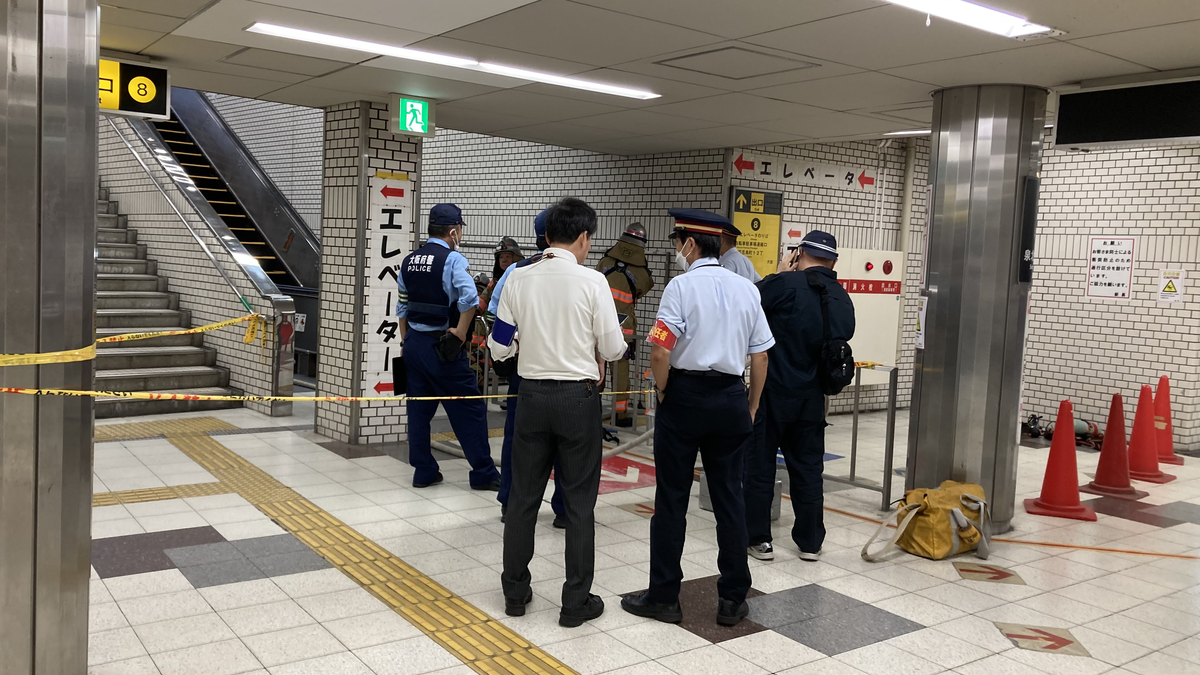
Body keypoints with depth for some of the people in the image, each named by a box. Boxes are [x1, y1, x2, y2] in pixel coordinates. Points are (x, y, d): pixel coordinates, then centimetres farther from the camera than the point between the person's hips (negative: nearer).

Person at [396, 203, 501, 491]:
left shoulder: (409, 260, 9)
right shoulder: (453, 259, -12)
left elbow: (402, 306, 15)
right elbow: (469, 298, -27)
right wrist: (461, 333, -14)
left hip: (413, 342, 7)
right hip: (442, 348, -7)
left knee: (419, 409, 12)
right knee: (469, 409, 2)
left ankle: (423, 472, 18)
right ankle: (483, 474, 8)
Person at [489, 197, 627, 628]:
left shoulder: (518, 279, -2)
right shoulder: (592, 282, -11)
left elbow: (499, 347, 1)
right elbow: (612, 349, -8)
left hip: (532, 394, 3)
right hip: (578, 397, -3)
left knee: (524, 495, 14)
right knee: (579, 501, 8)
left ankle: (515, 592, 26)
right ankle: (576, 601, 15)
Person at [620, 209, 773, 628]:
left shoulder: (682, 286, -9)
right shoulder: (747, 290, 6)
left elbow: (660, 354, -17)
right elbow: (760, 357, 8)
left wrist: (663, 393, -1)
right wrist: (751, 406, 18)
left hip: (685, 394, -5)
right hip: (731, 398, 5)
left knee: (672, 499, 5)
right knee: (729, 497, 11)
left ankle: (663, 597, 15)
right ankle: (733, 600, 18)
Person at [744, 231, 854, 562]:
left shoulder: (785, 284, -16)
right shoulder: (843, 299, 4)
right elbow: (842, 338, 13)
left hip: (772, 391, -5)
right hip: (812, 398, 5)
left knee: (760, 465, 6)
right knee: (808, 468, 14)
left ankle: (758, 539, 12)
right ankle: (810, 541, 21)